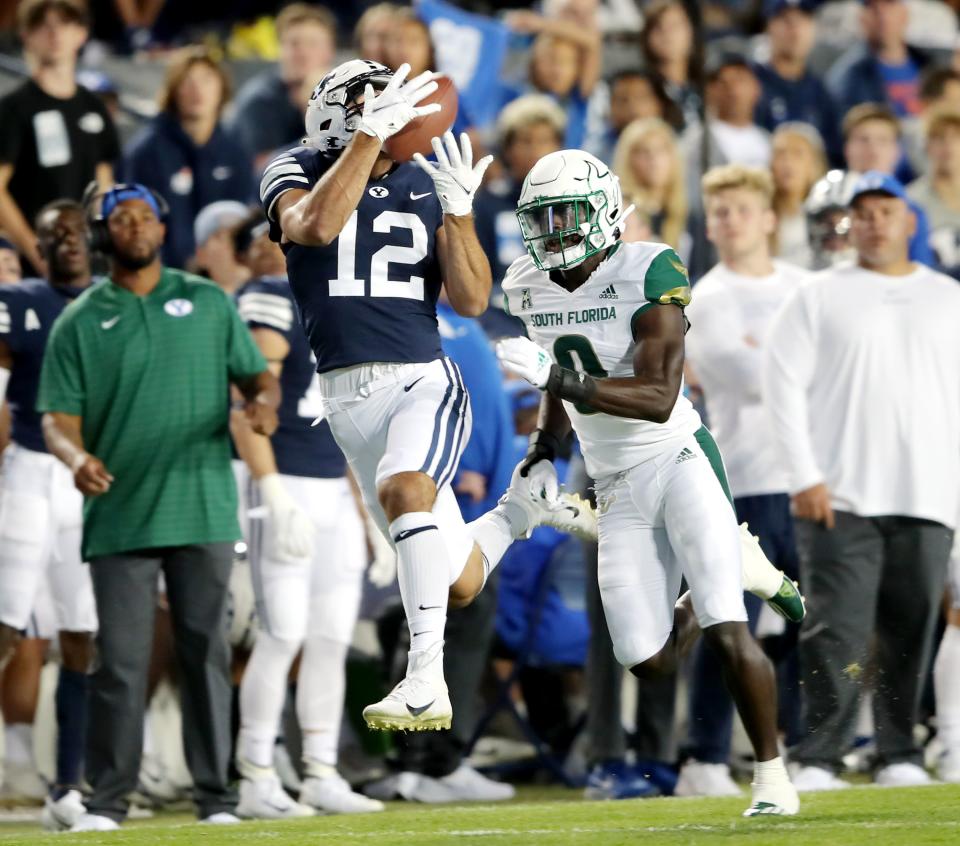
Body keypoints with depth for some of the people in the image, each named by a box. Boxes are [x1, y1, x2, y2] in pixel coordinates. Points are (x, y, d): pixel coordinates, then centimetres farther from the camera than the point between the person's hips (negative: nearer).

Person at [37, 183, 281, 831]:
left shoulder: (209, 303, 13)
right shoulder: (79, 322, 8)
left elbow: (256, 373, 15)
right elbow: (60, 417, 3)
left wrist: (264, 399, -9)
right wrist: (76, 457, -19)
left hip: (204, 510, 1)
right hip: (120, 513, -1)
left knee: (207, 652, 2)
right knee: (120, 659, -3)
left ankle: (215, 795, 7)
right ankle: (108, 798, 2)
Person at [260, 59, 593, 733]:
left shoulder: (425, 188, 6)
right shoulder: (298, 172, 1)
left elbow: (472, 302, 0)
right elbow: (315, 226, -24)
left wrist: (457, 210, -14)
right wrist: (371, 135, -26)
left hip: (425, 380, -1)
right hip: (349, 397, 1)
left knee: (403, 486, -35)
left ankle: (427, 685, -34)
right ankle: (523, 508, 39)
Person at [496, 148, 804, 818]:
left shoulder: (648, 275, -16)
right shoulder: (532, 287, 5)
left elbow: (658, 398, -26)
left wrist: (557, 378, -34)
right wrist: (545, 453, 8)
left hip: (678, 460, -6)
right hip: (618, 490, 6)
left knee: (727, 634, -17)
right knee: (650, 663, 0)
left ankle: (773, 778, -1)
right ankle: (738, 572, 29)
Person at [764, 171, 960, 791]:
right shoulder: (819, 298, 8)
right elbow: (784, 383, 1)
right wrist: (804, 476, -8)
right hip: (840, 499, -2)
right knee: (836, 631, -10)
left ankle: (900, 756, 9)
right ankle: (819, 760, -10)